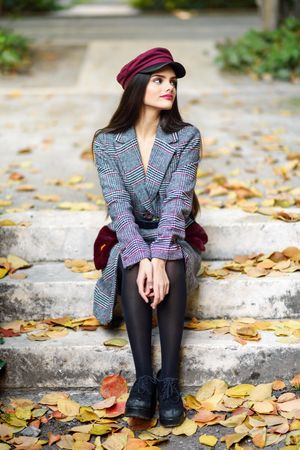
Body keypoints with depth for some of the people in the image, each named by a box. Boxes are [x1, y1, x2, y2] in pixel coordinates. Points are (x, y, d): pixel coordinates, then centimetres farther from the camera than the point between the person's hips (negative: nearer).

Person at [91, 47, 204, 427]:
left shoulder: (187, 137, -6)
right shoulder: (106, 142, -6)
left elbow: (177, 199, -18)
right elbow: (118, 203, -16)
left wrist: (159, 258, -33)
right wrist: (143, 258, -32)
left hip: (173, 235, 0)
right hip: (129, 236, 0)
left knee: (172, 266, -33)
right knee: (133, 269, -33)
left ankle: (168, 380, -35)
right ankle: (143, 378, -34)